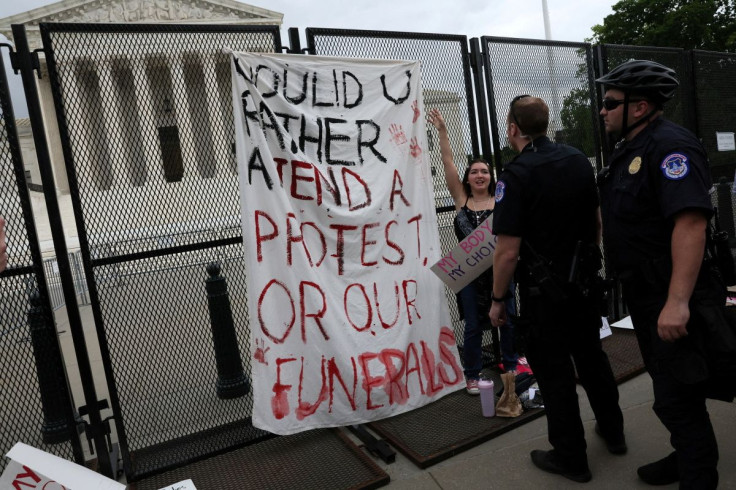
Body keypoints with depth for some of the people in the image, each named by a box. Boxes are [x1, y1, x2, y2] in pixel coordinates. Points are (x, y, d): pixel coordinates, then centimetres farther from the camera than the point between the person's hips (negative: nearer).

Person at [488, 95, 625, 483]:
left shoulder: (516, 175, -20)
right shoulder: (579, 160, 1)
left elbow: (508, 251, -23)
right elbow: (597, 221, 11)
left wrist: (497, 299, -11)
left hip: (544, 288, -7)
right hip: (584, 279, 7)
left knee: (554, 371, 8)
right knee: (592, 356, 23)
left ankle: (570, 457, 23)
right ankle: (613, 432, 41)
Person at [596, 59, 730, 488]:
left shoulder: (670, 146, -20)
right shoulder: (631, 149, 11)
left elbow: (691, 222, -31)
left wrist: (678, 301, -35)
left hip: (673, 300, -10)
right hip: (646, 294, 10)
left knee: (677, 397, 0)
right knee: (668, 382, 23)